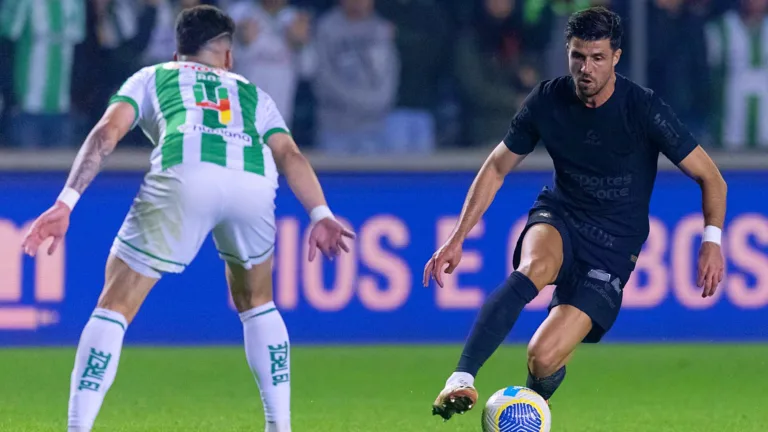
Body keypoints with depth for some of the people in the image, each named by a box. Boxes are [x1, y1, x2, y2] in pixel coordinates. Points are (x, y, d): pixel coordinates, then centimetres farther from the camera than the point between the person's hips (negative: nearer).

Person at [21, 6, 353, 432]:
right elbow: (289, 153, 21)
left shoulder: (152, 77, 33)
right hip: (254, 182, 2)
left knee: (114, 308, 7)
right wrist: (321, 216, 10)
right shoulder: (252, 93, 39)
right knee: (255, 302, 30)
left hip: (184, 174, -2)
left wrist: (66, 202, 8)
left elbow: (107, 132, 16)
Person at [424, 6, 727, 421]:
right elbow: (496, 168, 9)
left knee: (542, 358, -21)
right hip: (557, 218, 2)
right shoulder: (547, 100, -4)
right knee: (534, 268, -38)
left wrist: (712, 240, -21)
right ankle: (461, 382, -45)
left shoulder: (643, 108, -13)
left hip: (613, 243, -2)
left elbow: (709, 177, -6)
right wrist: (457, 238, 3)